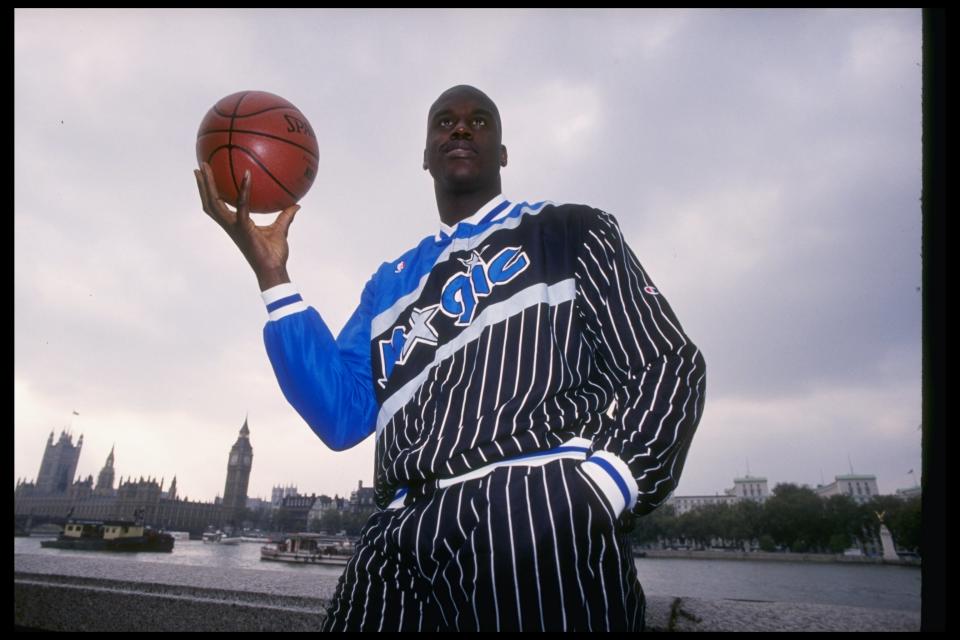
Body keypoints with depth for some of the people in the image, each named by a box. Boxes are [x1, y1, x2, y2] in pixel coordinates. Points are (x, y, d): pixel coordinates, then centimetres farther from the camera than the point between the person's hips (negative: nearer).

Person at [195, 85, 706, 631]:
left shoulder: (569, 231, 11)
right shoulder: (391, 281, 22)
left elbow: (669, 367, 3)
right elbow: (342, 417, 11)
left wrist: (602, 490, -14)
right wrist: (273, 275, 6)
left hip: (543, 518, -3)